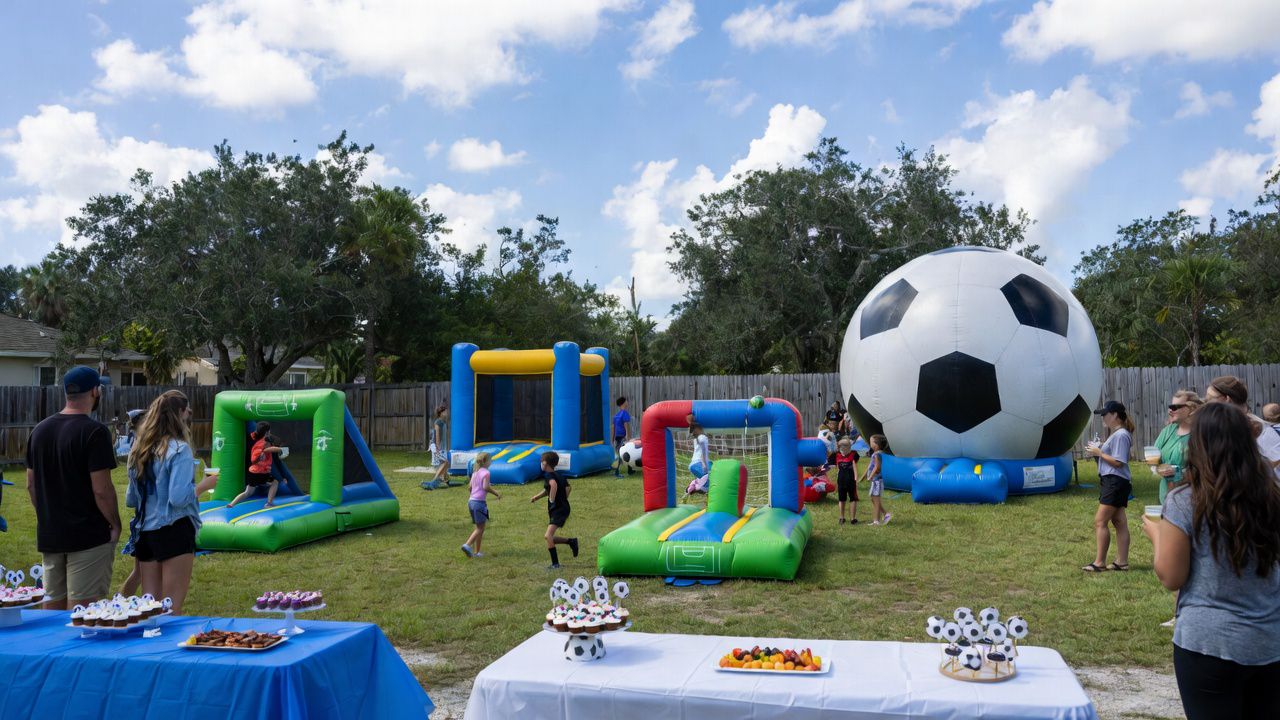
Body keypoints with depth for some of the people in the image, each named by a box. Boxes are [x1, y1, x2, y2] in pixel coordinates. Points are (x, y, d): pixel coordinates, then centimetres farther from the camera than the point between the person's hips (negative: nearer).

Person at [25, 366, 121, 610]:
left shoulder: (40, 430, 8)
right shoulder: (94, 432, -16)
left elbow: (31, 484, 14)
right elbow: (101, 490, -18)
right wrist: (115, 525, -6)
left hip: (49, 535, 7)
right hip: (89, 535, -7)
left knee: (53, 604, 15)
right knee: (82, 607, -1)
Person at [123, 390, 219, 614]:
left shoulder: (139, 449, 10)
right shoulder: (179, 449, -12)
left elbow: (130, 500, 16)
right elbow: (179, 498, -20)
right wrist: (204, 484, -5)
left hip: (145, 531, 7)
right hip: (174, 531, -7)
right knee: (173, 606, -2)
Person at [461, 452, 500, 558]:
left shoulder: (475, 472, 14)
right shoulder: (485, 472, -9)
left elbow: (470, 486, 14)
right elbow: (486, 487, -18)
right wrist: (496, 494, -7)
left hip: (471, 501, 8)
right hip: (479, 502, -8)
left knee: (479, 527, 13)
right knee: (480, 528, -3)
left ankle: (476, 551, 13)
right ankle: (467, 545, -16)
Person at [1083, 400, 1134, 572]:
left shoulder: (1121, 435, -15)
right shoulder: (1115, 434, 17)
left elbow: (1118, 462, -20)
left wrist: (1099, 453, -13)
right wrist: (1098, 450, 4)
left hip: (1115, 482, -11)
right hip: (1111, 481, 11)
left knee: (1100, 521, -9)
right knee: (1119, 522, 11)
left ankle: (1099, 562, -6)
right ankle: (1122, 561, 14)